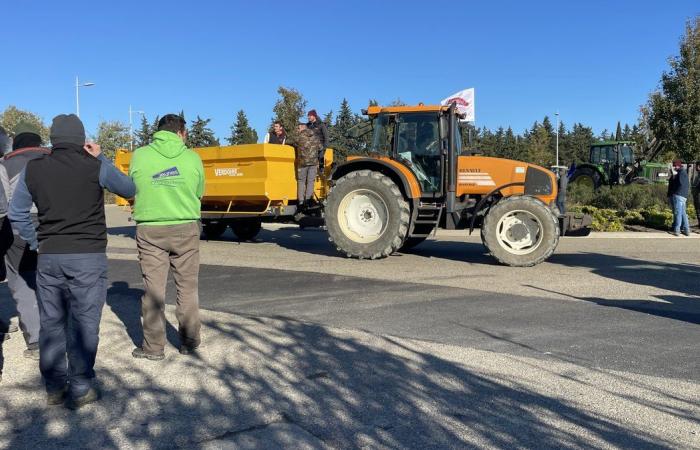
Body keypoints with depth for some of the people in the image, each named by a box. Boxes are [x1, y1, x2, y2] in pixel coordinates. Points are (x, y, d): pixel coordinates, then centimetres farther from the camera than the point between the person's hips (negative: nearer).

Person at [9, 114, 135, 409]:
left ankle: (54, 388, 21)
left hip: (49, 257, 4)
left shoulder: (33, 169, 4)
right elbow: (129, 190, 8)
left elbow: (16, 214, 9)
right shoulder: (95, 167, -8)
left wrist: (36, 243, 17)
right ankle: (80, 390, 6)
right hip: (88, 257, -3)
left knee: (51, 323, 13)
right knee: (83, 324, 3)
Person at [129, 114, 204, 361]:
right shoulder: (192, 157, -3)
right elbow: (199, 194, 6)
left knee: (153, 288, 7)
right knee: (188, 287, 11)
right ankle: (189, 341, 19)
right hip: (185, 229, 0)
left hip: (150, 229, 0)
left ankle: (153, 346, 13)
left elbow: (132, 192, 7)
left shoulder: (139, 155, -3)